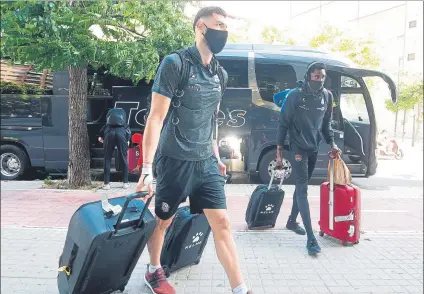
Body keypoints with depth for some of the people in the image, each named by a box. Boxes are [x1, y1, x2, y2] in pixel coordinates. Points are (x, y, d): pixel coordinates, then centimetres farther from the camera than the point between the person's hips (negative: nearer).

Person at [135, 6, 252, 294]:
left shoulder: (219, 73, 9)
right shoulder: (175, 64, -11)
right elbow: (156, 118, -14)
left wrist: (216, 157, 19)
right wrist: (147, 168, -19)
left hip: (206, 163, 6)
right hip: (175, 161, -5)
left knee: (222, 222, 2)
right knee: (162, 221, 14)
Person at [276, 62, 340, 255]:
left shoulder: (327, 96, 4)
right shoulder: (295, 95, -11)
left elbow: (326, 123, 15)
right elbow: (283, 123, -9)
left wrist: (331, 143, 3)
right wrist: (279, 151, -12)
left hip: (314, 148, 6)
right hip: (298, 148, -6)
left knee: (301, 186, 16)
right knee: (302, 188, -8)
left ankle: (292, 221, 34)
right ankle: (311, 238, -9)